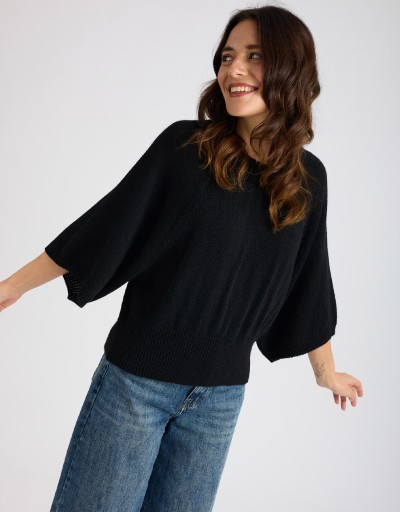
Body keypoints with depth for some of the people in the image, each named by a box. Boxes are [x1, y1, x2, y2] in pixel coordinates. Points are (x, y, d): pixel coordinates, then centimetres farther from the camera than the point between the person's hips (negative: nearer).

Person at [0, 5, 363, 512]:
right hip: (136, 375, -2)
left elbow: (308, 285, 11)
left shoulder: (307, 177, 1)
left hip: (221, 394, 3)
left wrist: (327, 372, 21)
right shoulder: (184, 145, -8)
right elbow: (109, 222, -5)